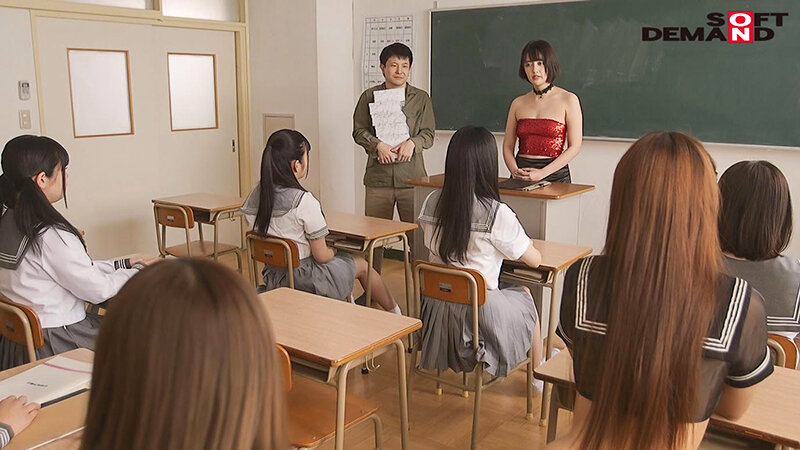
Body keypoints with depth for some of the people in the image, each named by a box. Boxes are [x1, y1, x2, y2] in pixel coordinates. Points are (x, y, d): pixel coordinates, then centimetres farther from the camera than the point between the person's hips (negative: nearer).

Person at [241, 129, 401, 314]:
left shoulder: (257, 194, -5)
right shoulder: (304, 201, -26)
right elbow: (321, 256, -20)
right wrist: (332, 251, 5)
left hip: (273, 277, 7)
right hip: (306, 281, -7)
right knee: (362, 264, 19)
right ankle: (396, 314, 37)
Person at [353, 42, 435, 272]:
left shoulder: (421, 98, 10)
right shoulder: (369, 96, 9)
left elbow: (428, 134, 7)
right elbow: (359, 131, 5)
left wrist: (412, 143, -14)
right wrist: (378, 145, -13)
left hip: (412, 176, 0)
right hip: (378, 177, 0)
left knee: (417, 237, 1)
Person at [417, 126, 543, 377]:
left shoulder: (431, 203, -6)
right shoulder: (497, 214, -21)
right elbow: (534, 260, -8)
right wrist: (507, 248, 15)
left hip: (435, 307, 5)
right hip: (479, 312, -5)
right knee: (524, 295, 27)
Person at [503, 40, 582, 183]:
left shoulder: (568, 100, 2)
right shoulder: (518, 103, 12)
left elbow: (574, 147, -2)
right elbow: (507, 146, 13)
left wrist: (542, 173, -11)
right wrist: (514, 170, -7)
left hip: (555, 175, -2)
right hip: (521, 177, 3)